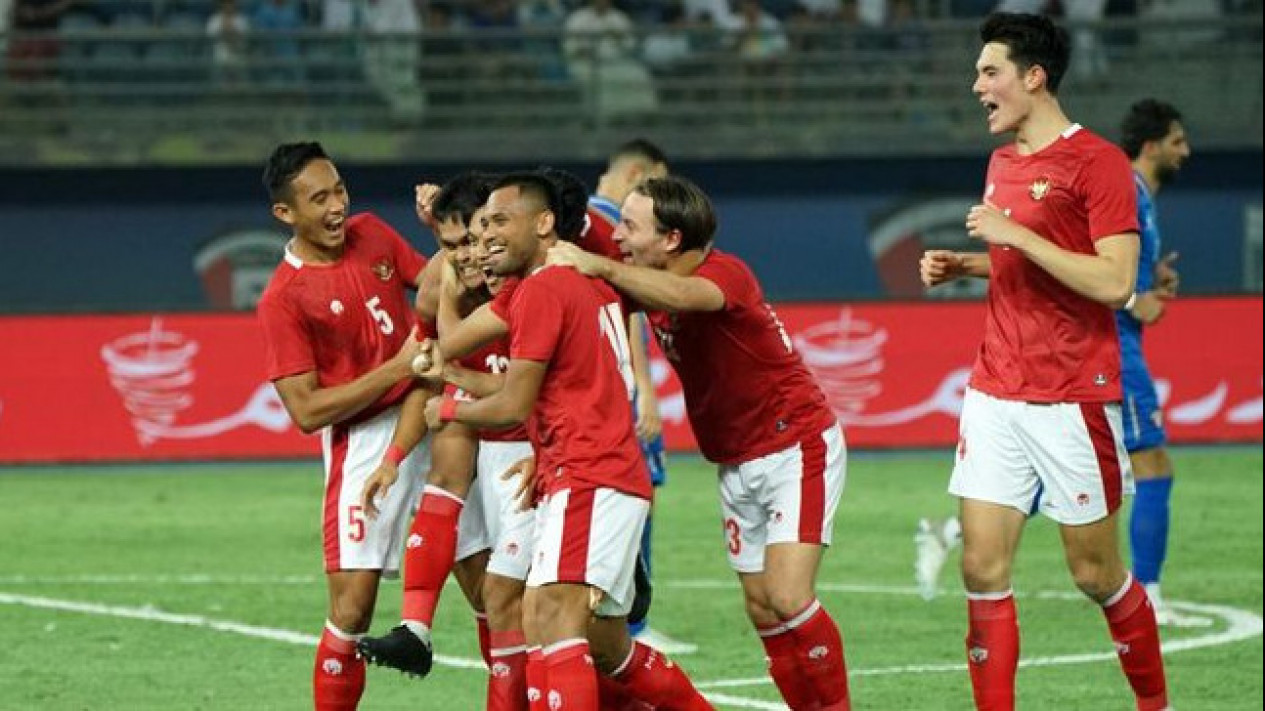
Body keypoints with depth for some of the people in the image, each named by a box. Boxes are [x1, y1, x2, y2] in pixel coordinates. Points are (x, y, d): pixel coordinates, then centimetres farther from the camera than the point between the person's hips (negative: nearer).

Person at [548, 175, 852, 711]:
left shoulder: (725, 273, -23)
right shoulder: (644, 284, 1)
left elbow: (686, 296, -46)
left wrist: (601, 268, -54)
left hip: (798, 449, -8)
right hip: (738, 464, 8)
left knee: (788, 599, -18)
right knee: (760, 609, 7)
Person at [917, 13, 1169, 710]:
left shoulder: (1097, 161, -11)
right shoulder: (1002, 162, 13)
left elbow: (1114, 283, -18)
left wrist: (1017, 235, -19)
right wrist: (962, 265, 10)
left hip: (1073, 401, -7)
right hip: (995, 396, 7)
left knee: (1096, 574, 4)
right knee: (982, 567, -2)